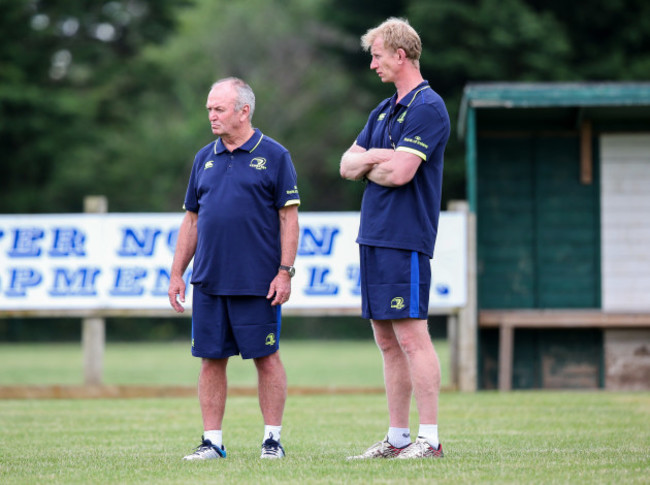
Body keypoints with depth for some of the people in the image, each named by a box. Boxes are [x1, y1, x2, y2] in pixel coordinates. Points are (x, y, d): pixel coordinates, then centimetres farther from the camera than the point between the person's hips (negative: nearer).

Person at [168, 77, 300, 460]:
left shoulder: (273, 156, -1)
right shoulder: (206, 158, 13)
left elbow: (289, 216, -4)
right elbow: (192, 219, 17)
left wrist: (285, 272, -12)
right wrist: (177, 274, 11)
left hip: (258, 282, -5)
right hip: (209, 281, 5)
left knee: (266, 357, 0)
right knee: (211, 359, 4)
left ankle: (273, 438, 8)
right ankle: (212, 441, 9)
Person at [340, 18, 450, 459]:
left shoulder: (427, 107, -10)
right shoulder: (384, 111, 19)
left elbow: (400, 172, -18)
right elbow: (348, 165, 16)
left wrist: (368, 167, 1)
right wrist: (371, 158, -6)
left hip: (405, 240, -9)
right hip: (375, 237, 9)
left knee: (411, 336, -10)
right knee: (388, 341, 10)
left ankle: (430, 439, -10)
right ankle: (397, 438, 14)